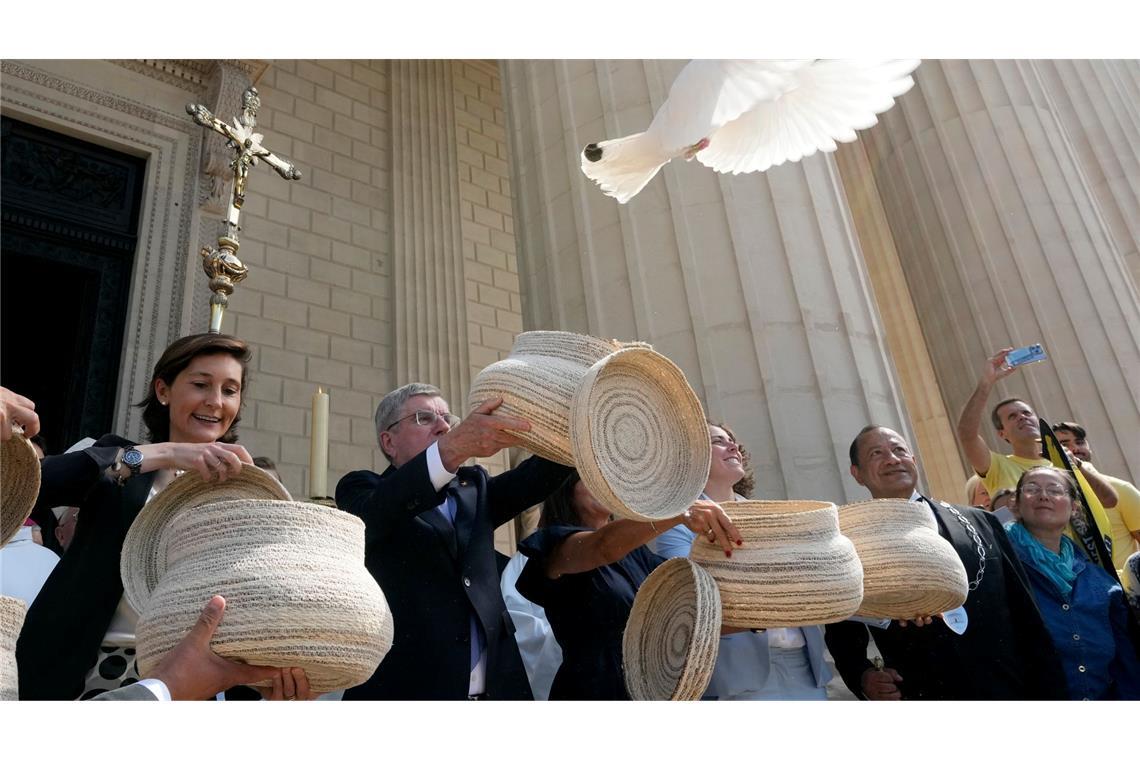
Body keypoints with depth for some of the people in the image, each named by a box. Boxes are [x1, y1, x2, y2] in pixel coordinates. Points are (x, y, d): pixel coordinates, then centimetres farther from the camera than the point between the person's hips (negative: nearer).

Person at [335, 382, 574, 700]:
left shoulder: (474, 487, 15)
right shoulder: (362, 489, 1)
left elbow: (537, 477, -4)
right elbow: (373, 513, -23)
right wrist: (453, 447, -38)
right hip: (405, 685, -4)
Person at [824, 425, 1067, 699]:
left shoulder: (981, 522, 2)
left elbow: (1027, 616, 3)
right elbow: (843, 636, 3)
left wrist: (1050, 689, -2)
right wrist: (863, 677, -14)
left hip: (1014, 690, 2)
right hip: (924, 694, -2)